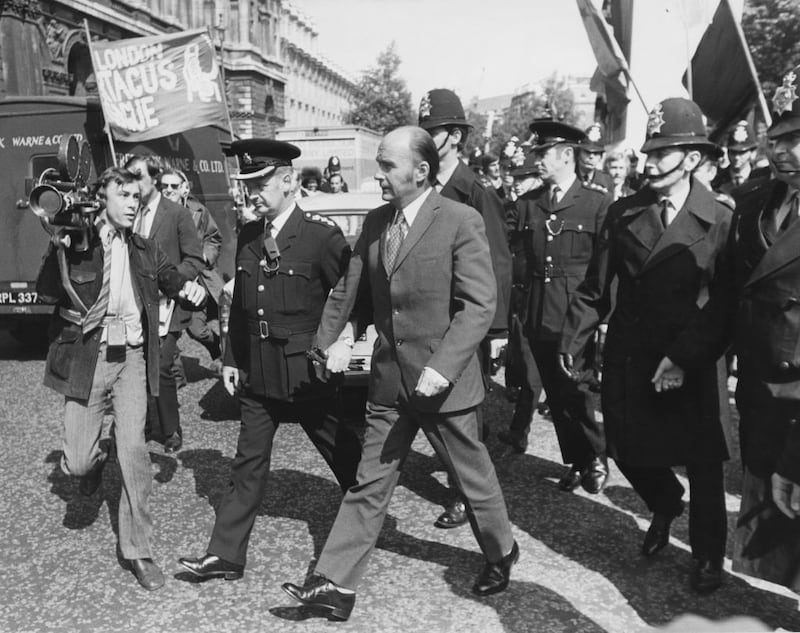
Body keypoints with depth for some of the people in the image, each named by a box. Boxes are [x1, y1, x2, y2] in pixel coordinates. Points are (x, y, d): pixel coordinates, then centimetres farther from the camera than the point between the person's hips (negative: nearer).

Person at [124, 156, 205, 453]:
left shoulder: (177, 213, -2)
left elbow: (195, 260, -3)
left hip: (164, 303, -4)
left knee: (161, 368, -9)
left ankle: (170, 431, 9)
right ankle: (151, 426, 17)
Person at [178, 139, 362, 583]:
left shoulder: (322, 235, -13)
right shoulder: (248, 236, 7)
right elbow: (240, 304, 13)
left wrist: (339, 343, -12)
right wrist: (231, 358, 11)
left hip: (308, 374, -5)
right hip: (257, 375, 5)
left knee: (347, 459, 11)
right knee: (247, 466, 11)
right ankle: (225, 556, 20)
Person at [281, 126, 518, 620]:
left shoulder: (461, 222, -13)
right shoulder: (376, 222, 5)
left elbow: (480, 304, -17)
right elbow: (351, 292, 12)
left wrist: (441, 367, -25)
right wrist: (331, 340, -1)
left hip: (443, 381, -5)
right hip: (389, 379, 5)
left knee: (472, 475, 14)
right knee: (370, 482, 10)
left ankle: (502, 552, 41)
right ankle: (337, 583, 19)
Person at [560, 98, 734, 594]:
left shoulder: (720, 220, -6)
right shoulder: (623, 214, 1)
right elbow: (596, 288, 2)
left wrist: (715, 355, -12)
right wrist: (572, 343, -2)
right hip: (629, 358, 3)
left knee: (703, 464, 9)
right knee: (626, 450, 12)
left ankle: (708, 555, 35)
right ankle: (665, 503, 46)